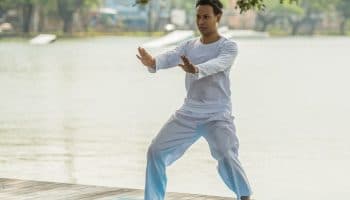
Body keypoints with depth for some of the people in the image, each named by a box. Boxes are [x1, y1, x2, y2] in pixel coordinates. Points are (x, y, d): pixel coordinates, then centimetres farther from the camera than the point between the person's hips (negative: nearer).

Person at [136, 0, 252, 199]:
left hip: (218, 115, -5)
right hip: (188, 114, 5)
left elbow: (216, 65, -29)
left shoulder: (228, 46, -7)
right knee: (156, 151, 1)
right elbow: (169, 57, -13)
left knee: (226, 156, -27)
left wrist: (196, 69, -51)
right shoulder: (189, 46, 7)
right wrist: (153, 62, -37)